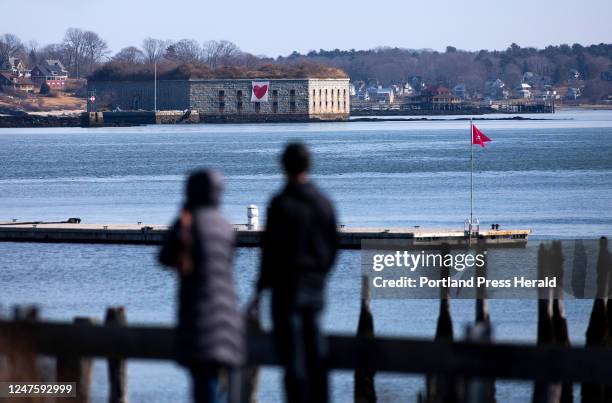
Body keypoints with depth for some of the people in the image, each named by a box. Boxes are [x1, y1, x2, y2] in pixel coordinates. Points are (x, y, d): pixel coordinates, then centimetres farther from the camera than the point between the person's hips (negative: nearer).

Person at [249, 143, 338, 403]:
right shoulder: (324, 203, 6)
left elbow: (271, 249, -13)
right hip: (316, 288, 6)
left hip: (287, 286, -6)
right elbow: (333, 247, 11)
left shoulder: (281, 204, -12)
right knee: (316, 355, 10)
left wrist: (261, 289, -7)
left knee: (292, 355, -3)